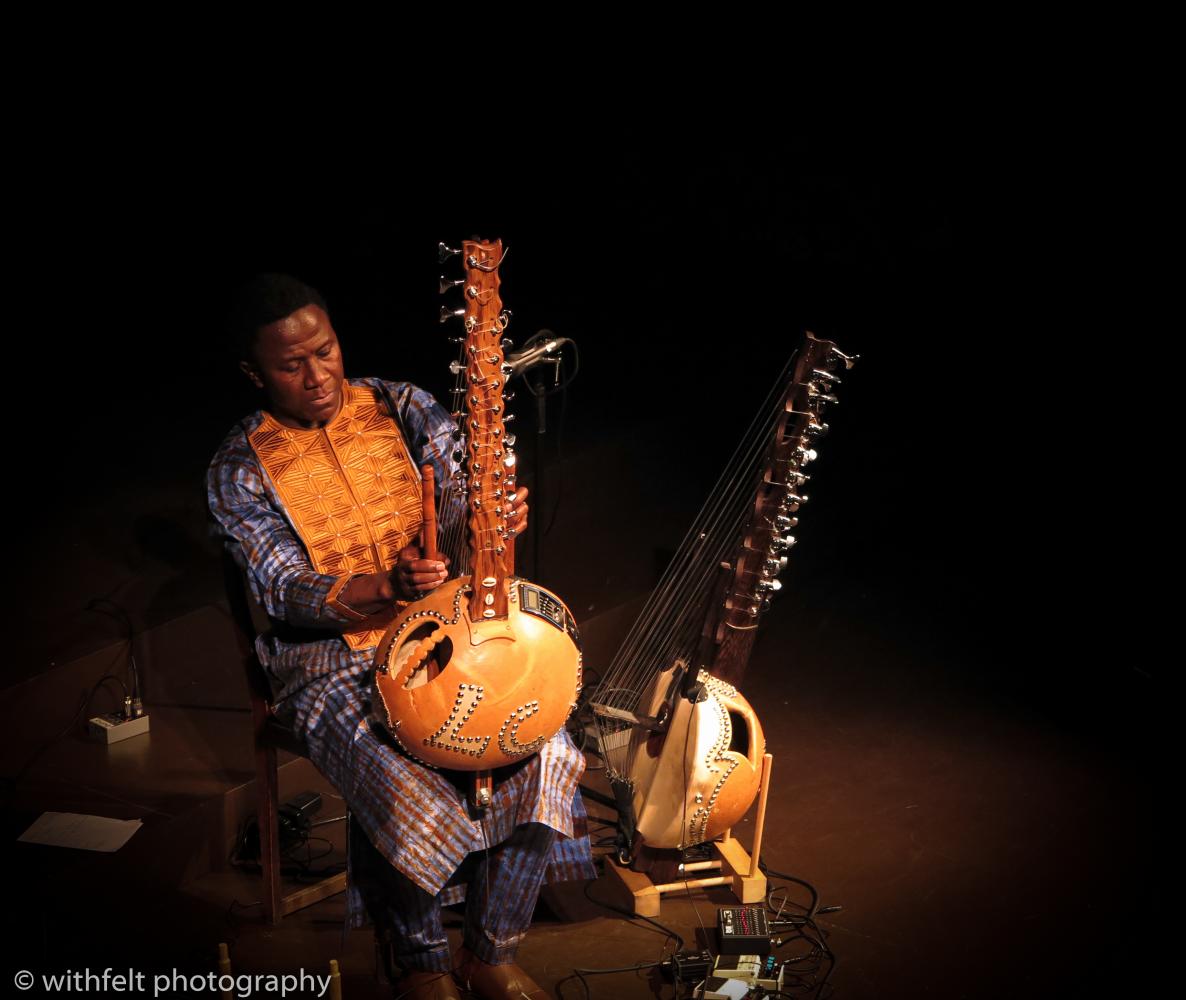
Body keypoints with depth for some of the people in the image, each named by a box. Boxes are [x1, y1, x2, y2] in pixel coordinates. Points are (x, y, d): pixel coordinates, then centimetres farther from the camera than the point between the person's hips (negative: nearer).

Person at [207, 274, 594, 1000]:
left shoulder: (402, 408, 5)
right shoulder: (239, 471, -3)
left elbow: (464, 497, 0)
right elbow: (286, 591, -11)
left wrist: (497, 515, -27)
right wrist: (386, 586, -31)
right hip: (332, 661, -3)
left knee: (541, 749, -22)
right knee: (406, 791, -31)